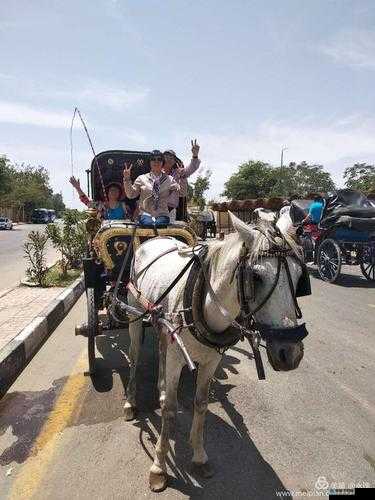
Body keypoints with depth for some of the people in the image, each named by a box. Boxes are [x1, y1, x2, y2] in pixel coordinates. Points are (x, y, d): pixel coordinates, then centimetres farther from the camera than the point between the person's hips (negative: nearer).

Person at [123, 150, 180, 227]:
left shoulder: (169, 179, 14)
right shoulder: (142, 178, 13)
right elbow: (131, 194, 11)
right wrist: (127, 179, -1)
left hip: (162, 215, 1)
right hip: (145, 213, 0)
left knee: (159, 224, -33)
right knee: (150, 224, -34)